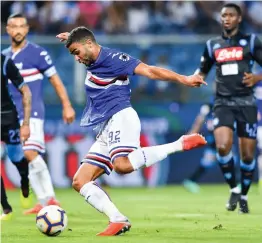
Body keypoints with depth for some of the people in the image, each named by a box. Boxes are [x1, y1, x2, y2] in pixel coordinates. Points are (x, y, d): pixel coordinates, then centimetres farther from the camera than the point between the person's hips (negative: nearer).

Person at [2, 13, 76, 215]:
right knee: (26, 159, 2)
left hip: (32, 113, -6)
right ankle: (44, 202, 6)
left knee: (30, 153, -22)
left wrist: (67, 106, -6)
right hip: (12, 116, 6)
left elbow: (55, 80, -1)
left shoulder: (37, 53, -4)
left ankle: (49, 198, -15)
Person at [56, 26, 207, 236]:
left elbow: (149, 71, -14)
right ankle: (118, 221, -11)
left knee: (122, 165, -38)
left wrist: (183, 79, -22)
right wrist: (72, 39, 40)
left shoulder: (111, 58, -5)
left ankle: (180, 144, -26)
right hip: (107, 130, 9)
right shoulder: (94, 63, 21)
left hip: (120, 118, -9)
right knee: (80, 182, 0)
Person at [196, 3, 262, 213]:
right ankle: (234, 189, 1)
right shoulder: (213, 45, 11)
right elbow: (203, 70, 21)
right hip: (223, 103, 1)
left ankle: (244, 196, 22)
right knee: (223, 147, -21)